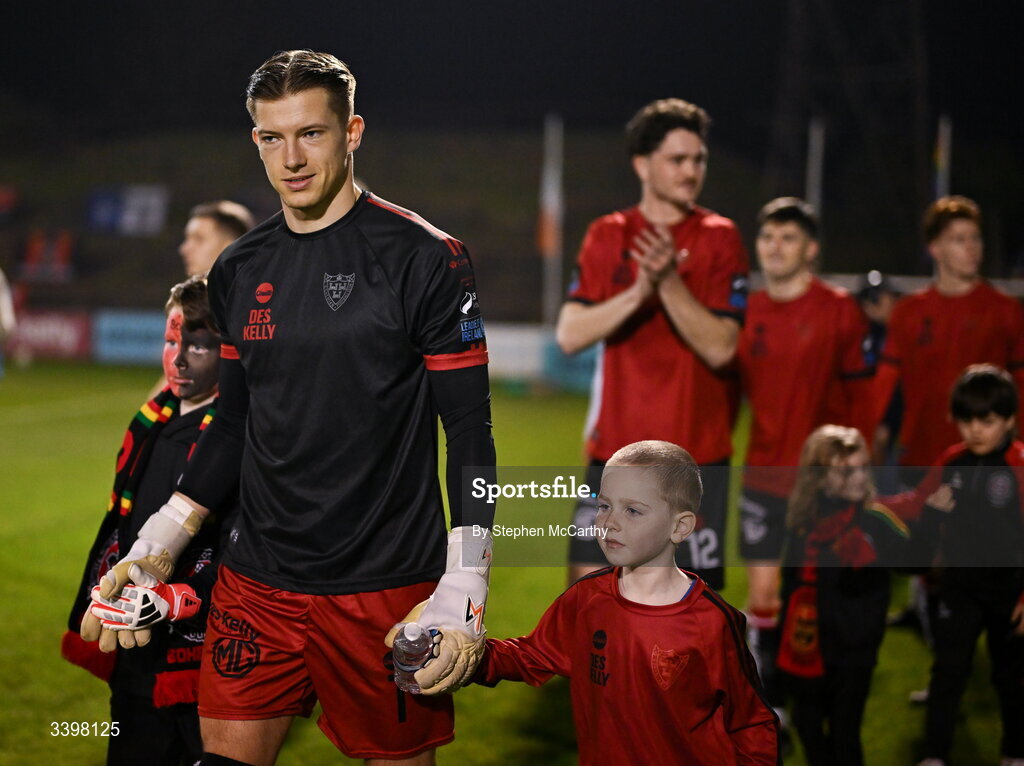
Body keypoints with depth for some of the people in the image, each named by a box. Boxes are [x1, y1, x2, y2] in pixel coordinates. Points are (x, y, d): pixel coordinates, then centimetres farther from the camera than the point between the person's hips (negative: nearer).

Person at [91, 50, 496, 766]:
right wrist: (157, 543, 11)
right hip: (257, 582, 5)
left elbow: (470, 430, -8)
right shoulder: (239, 271, 9)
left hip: (387, 584, -4)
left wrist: (463, 593, -15)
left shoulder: (422, 257, -7)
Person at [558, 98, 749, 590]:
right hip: (616, 447, 2)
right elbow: (569, 335, -4)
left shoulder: (718, 238, -1)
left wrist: (670, 283, -22)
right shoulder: (608, 236, 6)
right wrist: (639, 291, -18)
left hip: (696, 452, -2)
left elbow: (721, 347, -10)